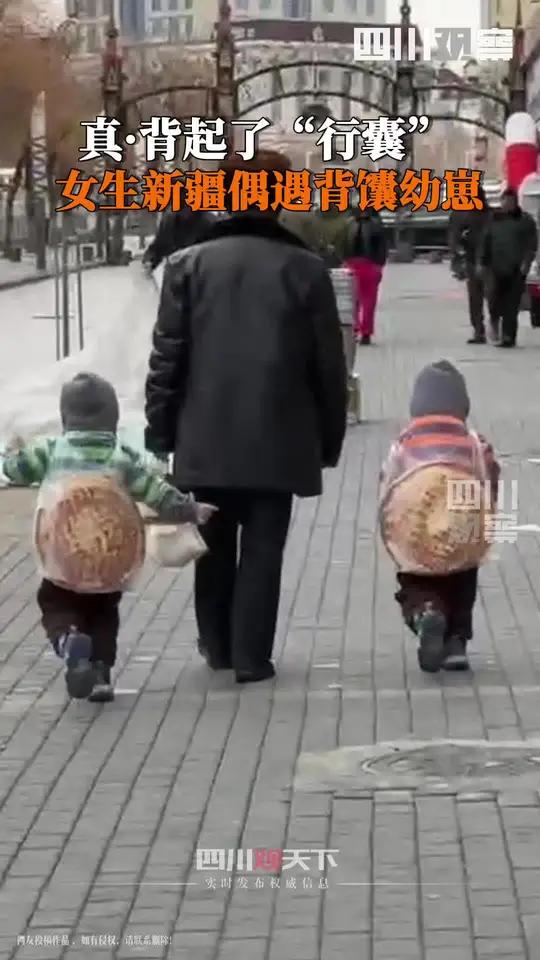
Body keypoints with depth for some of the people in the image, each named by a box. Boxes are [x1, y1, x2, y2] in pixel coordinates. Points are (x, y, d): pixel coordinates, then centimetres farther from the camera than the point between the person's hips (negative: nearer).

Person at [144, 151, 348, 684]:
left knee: (215, 544, 17)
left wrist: (160, 429, 6)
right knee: (263, 549, 5)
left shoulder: (189, 264, -1)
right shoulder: (305, 269, -3)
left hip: (207, 436, 2)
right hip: (278, 437, -1)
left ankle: (216, 645, 27)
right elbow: (328, 365, 0)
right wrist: (329, 438, 10)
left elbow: (167, 356, -1)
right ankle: (251, 656, 5)